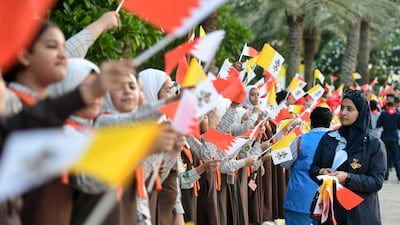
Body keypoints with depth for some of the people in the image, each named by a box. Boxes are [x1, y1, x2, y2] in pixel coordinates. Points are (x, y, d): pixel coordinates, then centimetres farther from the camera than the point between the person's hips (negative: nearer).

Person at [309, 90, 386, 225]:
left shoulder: (375, 145, -3)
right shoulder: (328, 138, 6)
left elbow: (377, 182, -9)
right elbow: (313, 168, 9)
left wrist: (348, 178, -22)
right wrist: (321, 172, -14)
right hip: (329, 210, 3)